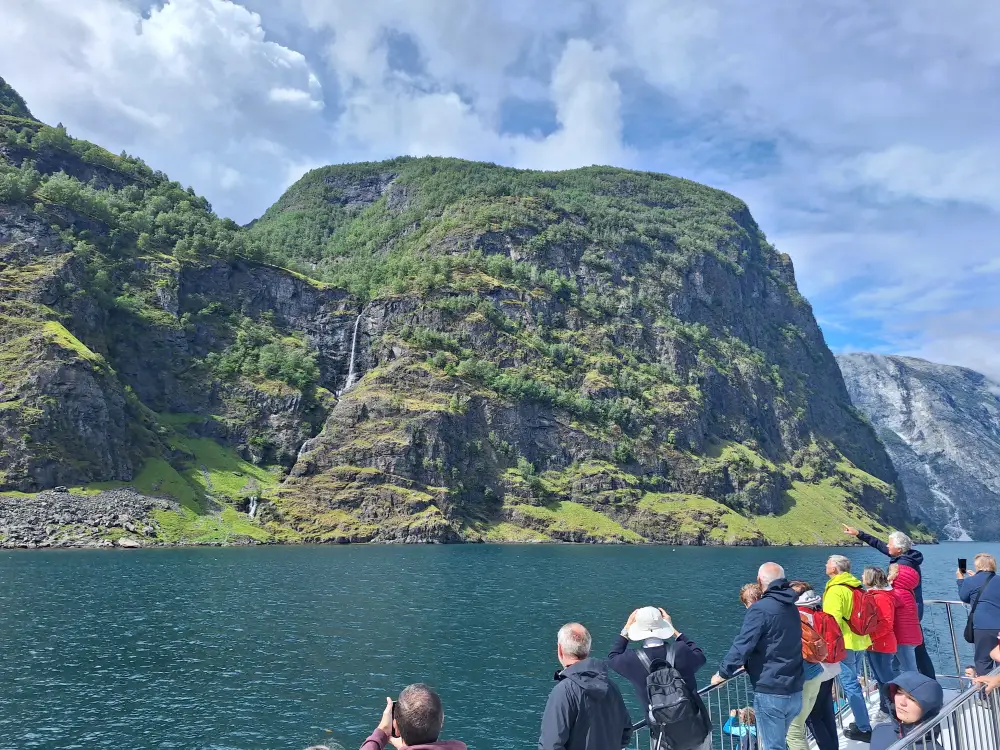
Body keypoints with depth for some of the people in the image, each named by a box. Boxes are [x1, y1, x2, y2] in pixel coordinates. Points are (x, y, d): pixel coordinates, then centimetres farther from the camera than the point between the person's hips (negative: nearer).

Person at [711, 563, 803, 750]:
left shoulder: (760, 609, -16)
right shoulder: (791, 608, 10)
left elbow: (742, 645, -20)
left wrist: (723, 673, -7)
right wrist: (750, 664, 26)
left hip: (771, 693, -8)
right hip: (794, 691, 8)